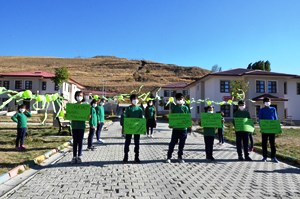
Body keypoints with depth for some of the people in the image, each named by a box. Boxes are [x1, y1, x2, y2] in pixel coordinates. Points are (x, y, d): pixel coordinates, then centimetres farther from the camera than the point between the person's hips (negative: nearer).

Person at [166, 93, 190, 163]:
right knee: (172, 143, 2)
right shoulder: (174, 107, 3)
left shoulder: (185, 108, 4)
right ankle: (169, 157, 12)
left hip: (183, 128, 1)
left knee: (182, 144, 9)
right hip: (175, 128, -1)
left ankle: (180, 157, 22)